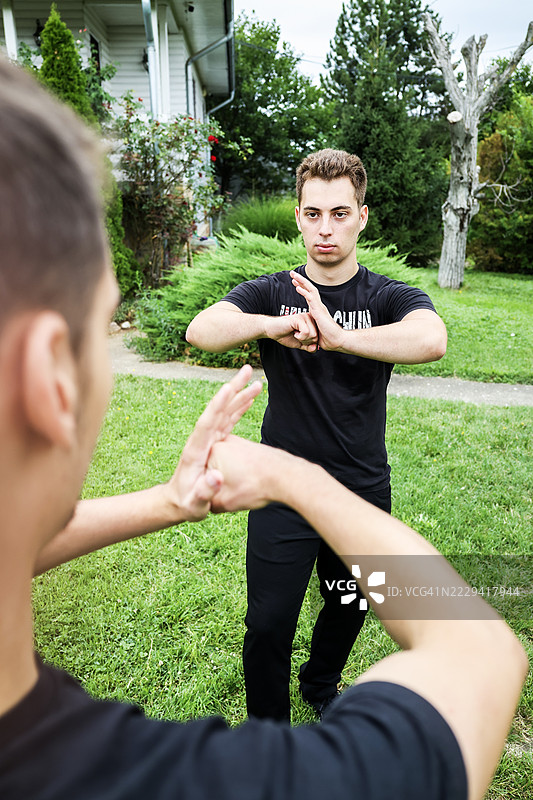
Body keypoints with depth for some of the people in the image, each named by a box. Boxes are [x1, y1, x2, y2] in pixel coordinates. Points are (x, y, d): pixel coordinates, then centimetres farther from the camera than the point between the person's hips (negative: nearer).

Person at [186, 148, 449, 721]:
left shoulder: (391, 298, -6)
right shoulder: (270, 293, -4)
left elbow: (432, 339, -29)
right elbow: (201, 329, -22)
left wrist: (337, 334, -42)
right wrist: (271, 326, -42)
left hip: (363, 491, 2)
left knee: (348, 609, 22)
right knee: (268, 627, 4)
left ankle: (321, 685, 55)